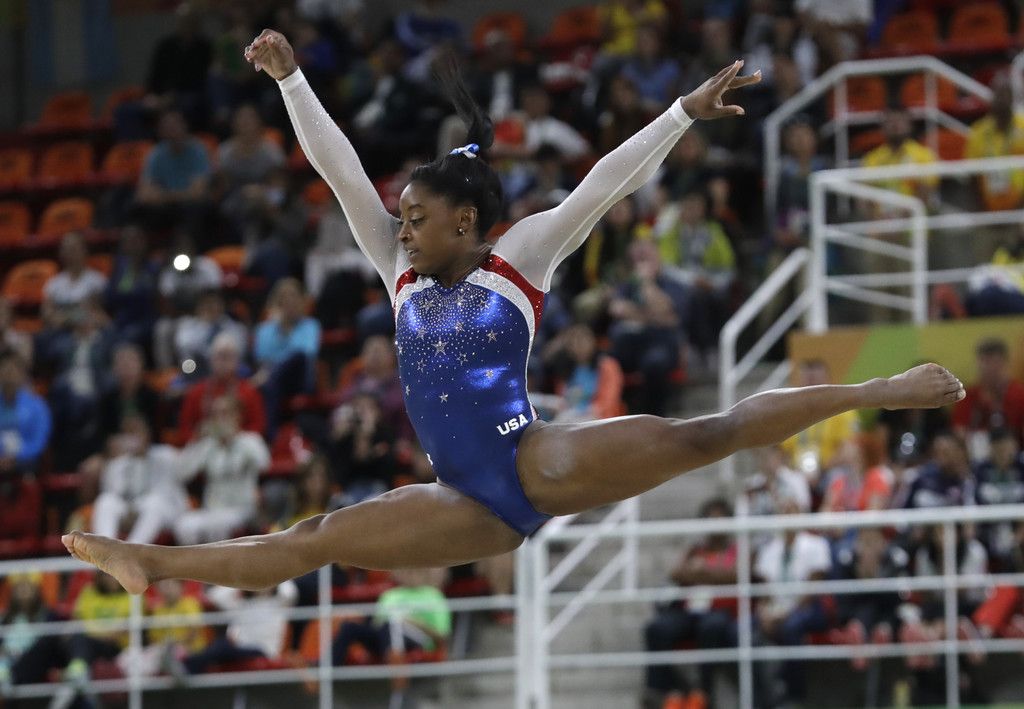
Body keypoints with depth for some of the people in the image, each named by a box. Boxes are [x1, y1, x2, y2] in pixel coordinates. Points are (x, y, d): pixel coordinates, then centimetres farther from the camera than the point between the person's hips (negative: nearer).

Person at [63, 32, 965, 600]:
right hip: (475, 506, 4)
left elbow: (602, 184, -3)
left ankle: (878, 393, -13)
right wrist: (290, 78, 7)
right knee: (313, 539, -3)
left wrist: (687, 111, -9)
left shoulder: (518, 261, 3)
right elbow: (343, 173, 12)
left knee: (697, 436, -20)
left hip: (537, 465, -4)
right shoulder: (402, 273, 14)